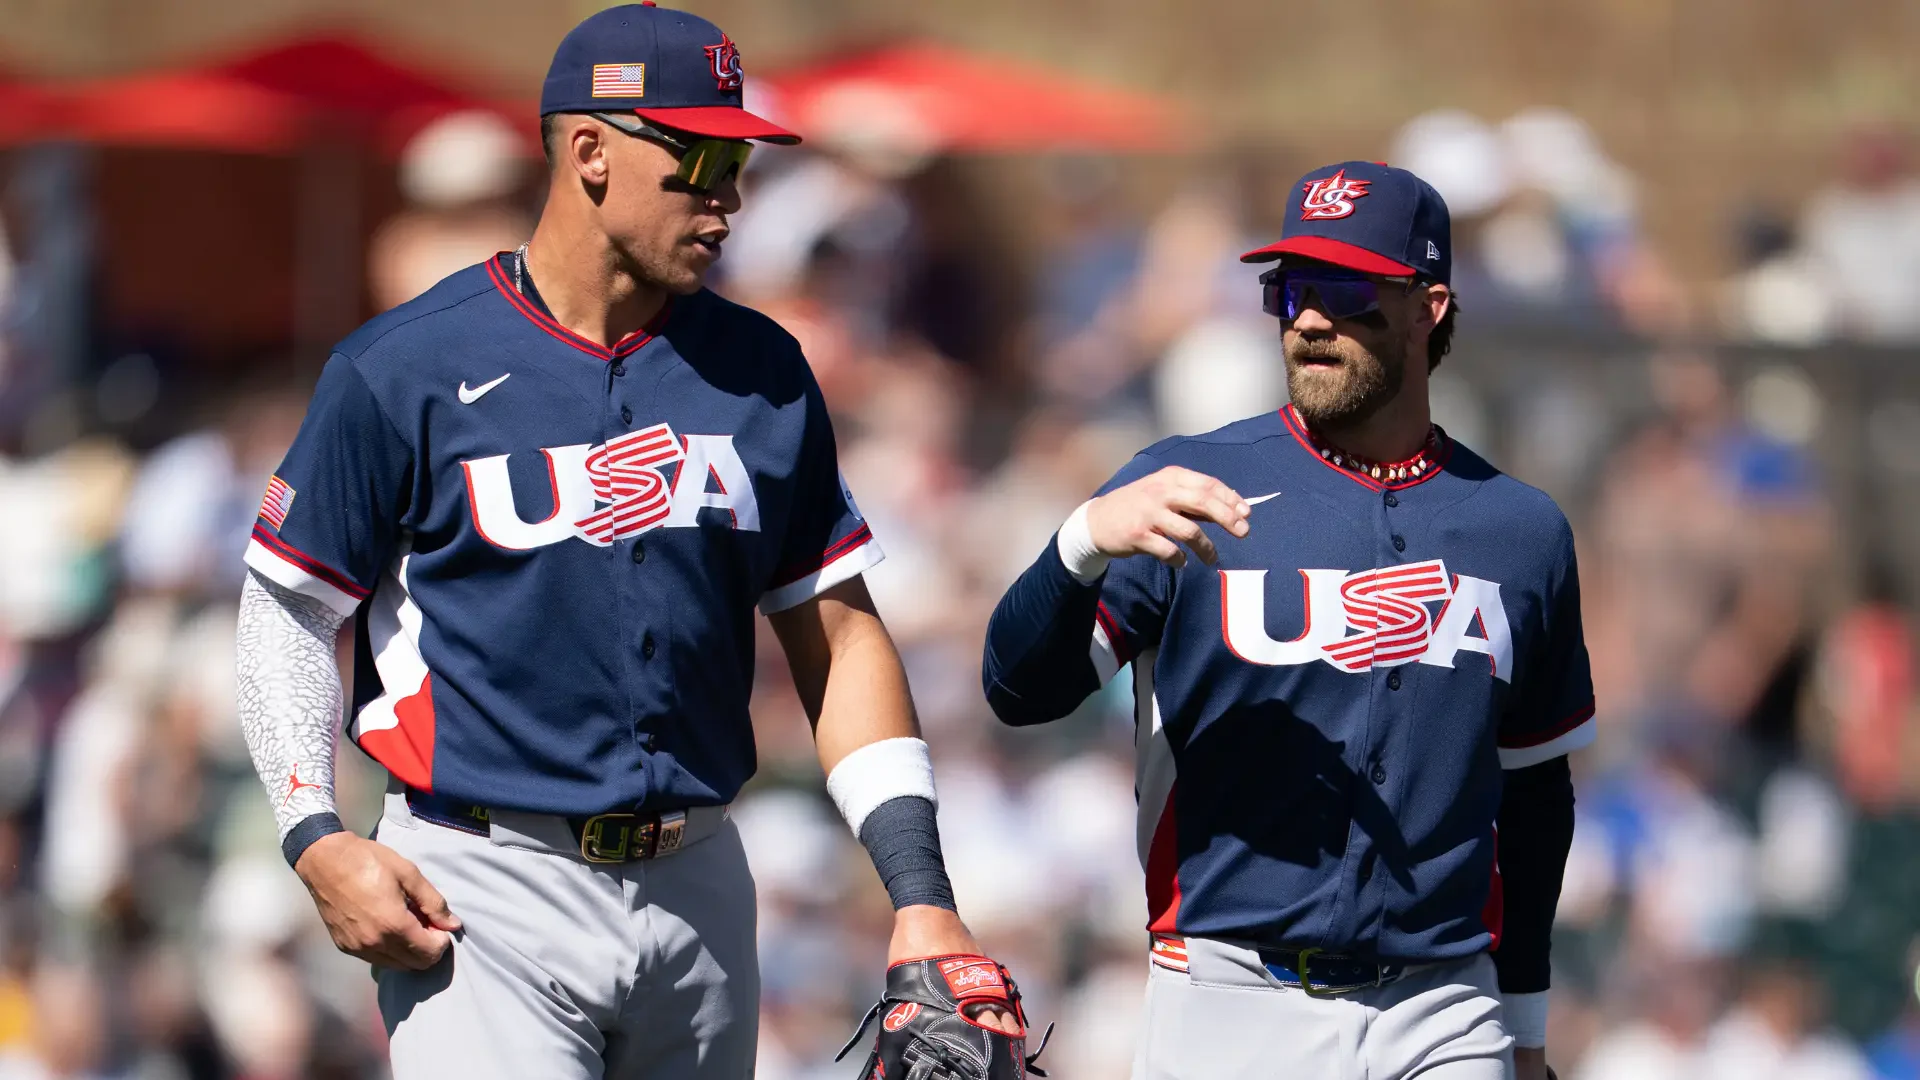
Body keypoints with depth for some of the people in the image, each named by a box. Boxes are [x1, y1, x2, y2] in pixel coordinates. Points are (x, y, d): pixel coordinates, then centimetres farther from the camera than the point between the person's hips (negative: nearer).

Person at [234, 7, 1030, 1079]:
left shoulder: (760, 372, 10)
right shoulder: (406, 368, -4)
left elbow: (840, 636, 12)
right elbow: (289, 612, 2)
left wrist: (920, 897, 3)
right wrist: (318, 842, -12)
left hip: (697, 888, 5)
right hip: (485, 893, -5)